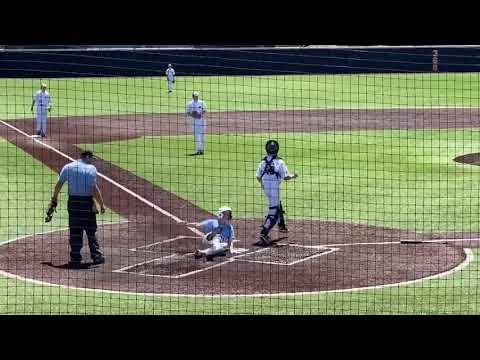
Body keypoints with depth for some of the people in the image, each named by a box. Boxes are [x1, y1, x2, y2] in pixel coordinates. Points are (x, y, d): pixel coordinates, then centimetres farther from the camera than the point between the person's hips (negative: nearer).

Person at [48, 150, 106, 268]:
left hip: (73, 202, 2)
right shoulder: (91, 168, -3)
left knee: (75, 232, 6)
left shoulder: (68, 167, 5)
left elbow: (59, 185, 3)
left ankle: (75, 258, 3)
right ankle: (96, 256, 10)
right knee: (91, 231, 9)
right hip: (87, 203, -2)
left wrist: (54, 200, 12)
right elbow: (94, 189, -11)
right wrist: (101, 204, -8)